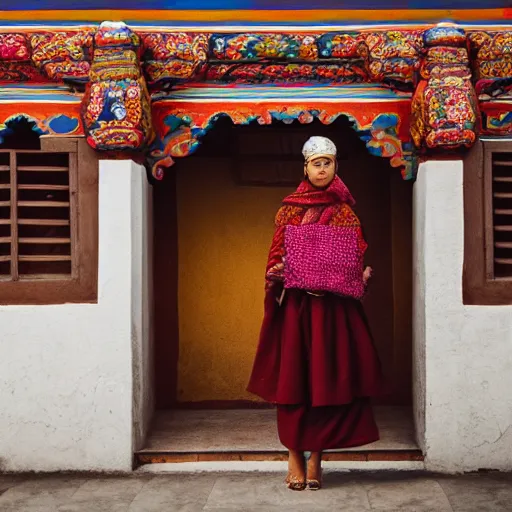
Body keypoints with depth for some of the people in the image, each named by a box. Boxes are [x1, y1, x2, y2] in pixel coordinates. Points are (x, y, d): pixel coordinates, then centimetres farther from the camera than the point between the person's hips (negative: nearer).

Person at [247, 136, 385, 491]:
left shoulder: (345, 212, 9)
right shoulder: (290, 209, 8)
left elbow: (358, 257, 9)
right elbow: (277, 254, 6)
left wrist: (364, 275, -10)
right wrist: (275, 273, -13)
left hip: (334, 308, 1)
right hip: (296, 306, -1)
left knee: (328, 380, 0)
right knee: (293, 379, -1)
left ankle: (315, 457, 10)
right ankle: (295, 458, 8)